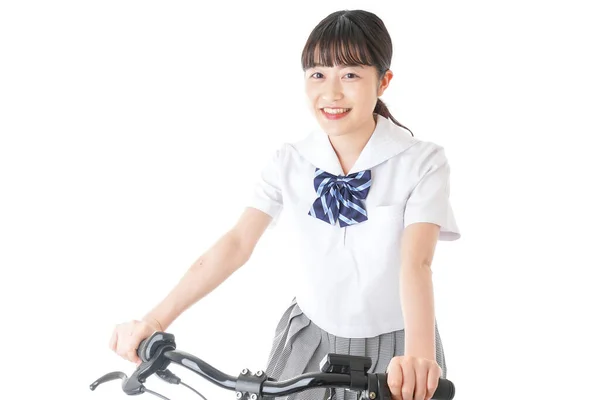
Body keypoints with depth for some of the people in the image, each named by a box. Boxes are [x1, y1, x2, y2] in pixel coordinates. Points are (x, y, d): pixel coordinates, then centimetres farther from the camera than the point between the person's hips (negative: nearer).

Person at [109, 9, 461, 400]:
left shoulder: (422, 162, -17)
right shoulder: (290, 162, -9)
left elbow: (416, 262, -29)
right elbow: (237, 242, -17)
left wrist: (419, 356, -47)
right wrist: (156, 320, -29)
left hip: (393, 344, -2)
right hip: (311, 334, 3)